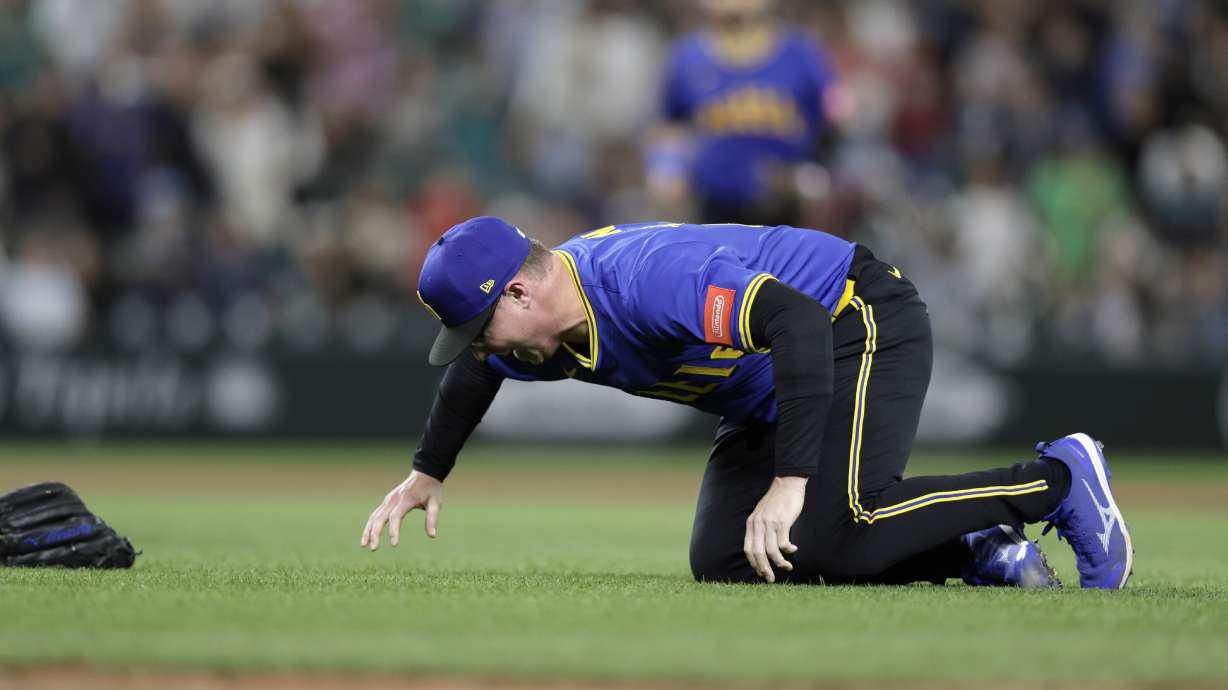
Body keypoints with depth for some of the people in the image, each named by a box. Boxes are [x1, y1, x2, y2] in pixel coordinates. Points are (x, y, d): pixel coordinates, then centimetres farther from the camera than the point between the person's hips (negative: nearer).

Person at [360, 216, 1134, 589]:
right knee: (723, 561, -3)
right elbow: (477, 373, 23)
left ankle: (1057, 481, -12)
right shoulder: (542, 333, -3)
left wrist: (791, 480, -48)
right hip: (770, 398, 10)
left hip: (865, 325, -10)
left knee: (830, 532, -30)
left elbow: (798, 321, -44)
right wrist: (428, 473, 30)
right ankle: (978, 548, 2)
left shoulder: (646, 277, -34)